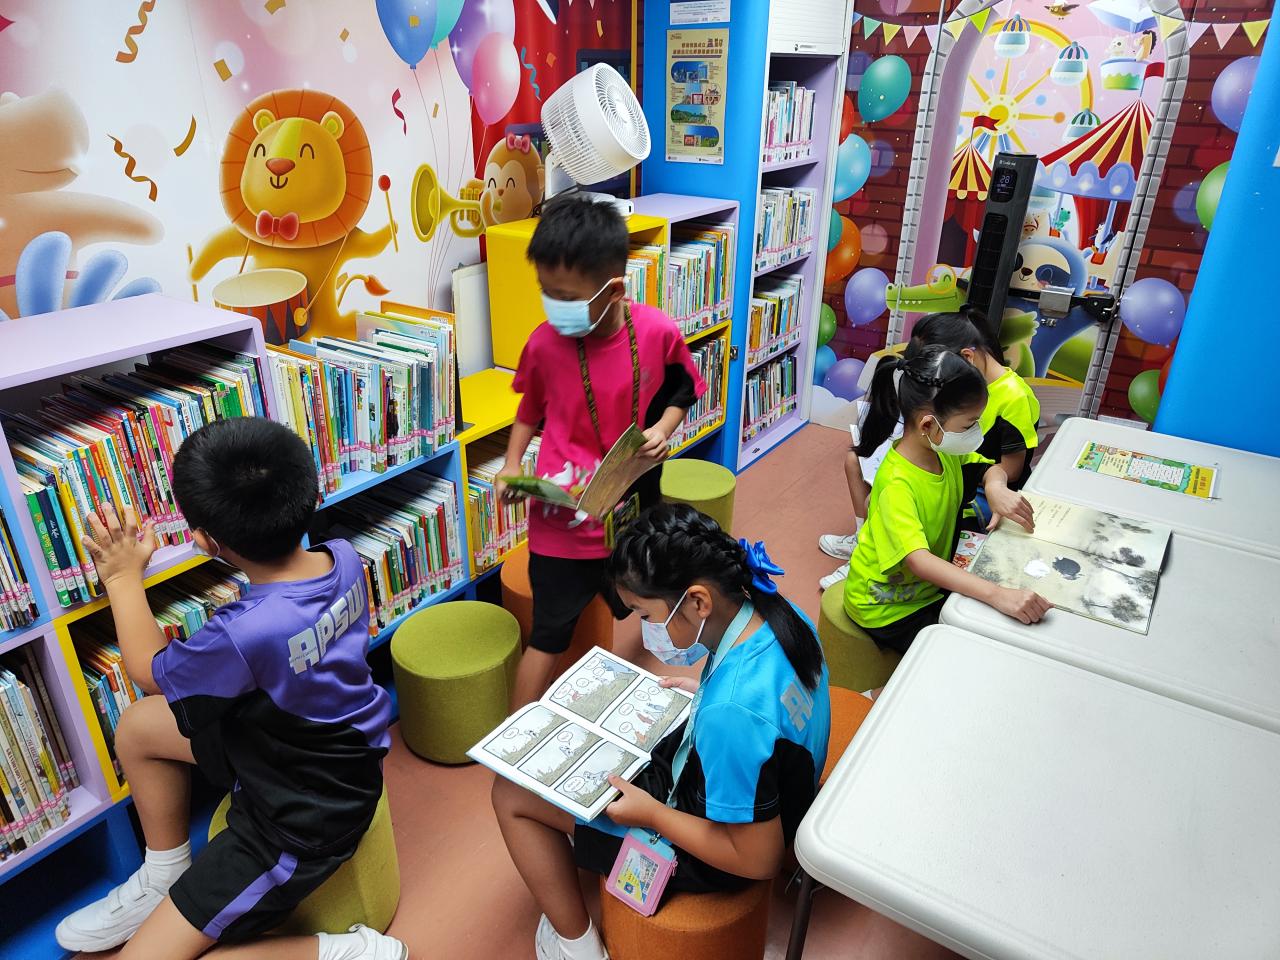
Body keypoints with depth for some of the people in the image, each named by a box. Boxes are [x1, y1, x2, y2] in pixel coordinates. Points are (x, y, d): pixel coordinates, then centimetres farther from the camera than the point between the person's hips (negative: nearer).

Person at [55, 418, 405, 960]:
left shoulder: (245, 635, -36)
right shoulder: (343, 558, -16)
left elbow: (148, 670, -10)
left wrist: (123, 577, 3)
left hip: (302, 823, -8)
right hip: (329, 748, 8)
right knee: (138, 727, 17)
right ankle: (162, 880, 33)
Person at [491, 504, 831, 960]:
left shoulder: (730, 713, -40)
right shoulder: (781, 612, -15)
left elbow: (759, 861, -27)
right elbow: (768, 696, 8)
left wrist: (650, 813, -20)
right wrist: (704, 692, 0)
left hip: (705, 852, -8)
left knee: (511, 792, 1)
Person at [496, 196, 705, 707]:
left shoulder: (657, 332, -15)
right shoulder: (544, 342, -13)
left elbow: (682, 390, 4)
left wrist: (662, 429, -14)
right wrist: (511, 467, -3)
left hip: (633, 510, 2)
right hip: (562, 517, -2)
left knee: (641, 606, 25)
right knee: (550, 632, 7)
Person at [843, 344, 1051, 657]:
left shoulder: (945, 451, -8)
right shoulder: (896, 485, -33)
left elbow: (990, 467, 11)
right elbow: (919, 561, -45)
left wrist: (996, 487, -15)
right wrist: (999, 595, -56)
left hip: (932, 586, 8)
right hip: (888, 610, -8)